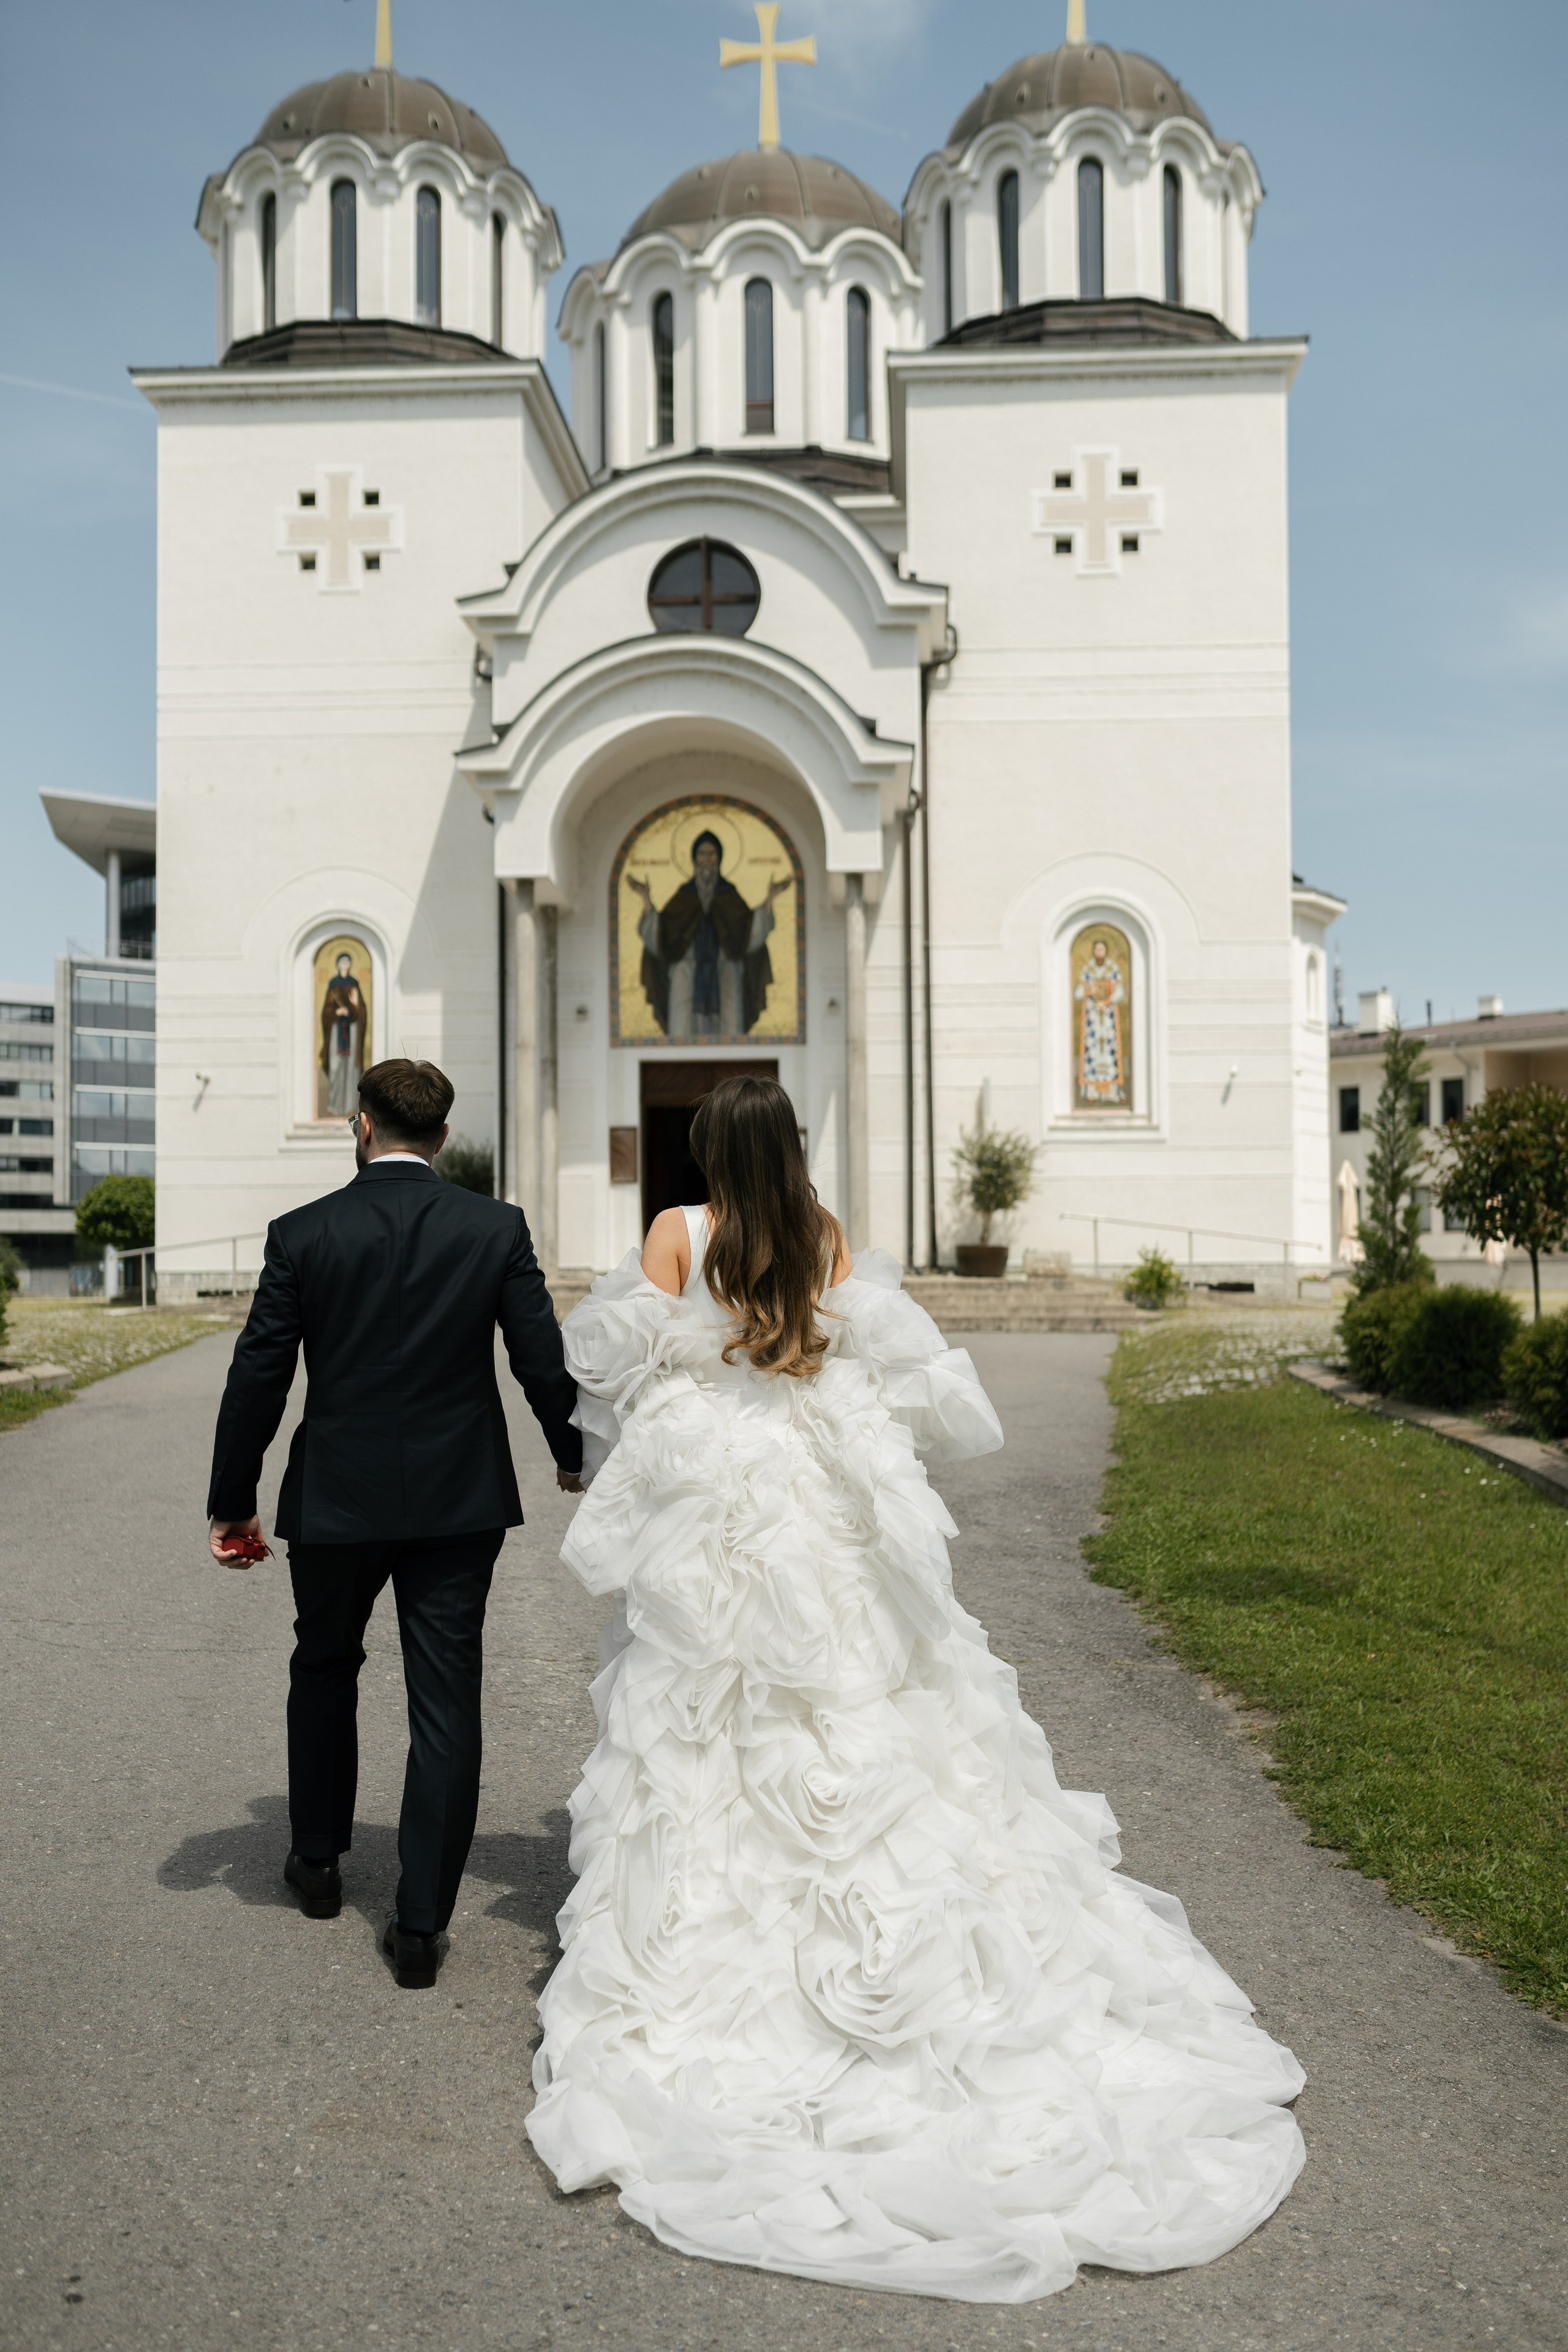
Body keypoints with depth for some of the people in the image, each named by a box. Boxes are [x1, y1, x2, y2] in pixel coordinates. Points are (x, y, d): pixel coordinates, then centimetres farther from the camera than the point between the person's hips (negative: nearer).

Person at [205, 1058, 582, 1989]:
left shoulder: (302, 1234, -6)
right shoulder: (497, 1228, -5)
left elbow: (258, 1378, -5)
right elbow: (545, 1360, -3)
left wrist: (232, 1502, 6)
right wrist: (572, 1455, 14)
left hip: (337, 1497, 1)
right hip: (460, 1501, 0)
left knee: (325, 1667, 24)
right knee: (446, 1703, 6)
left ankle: (319, 1858, 39)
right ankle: (423, 1922, 9)